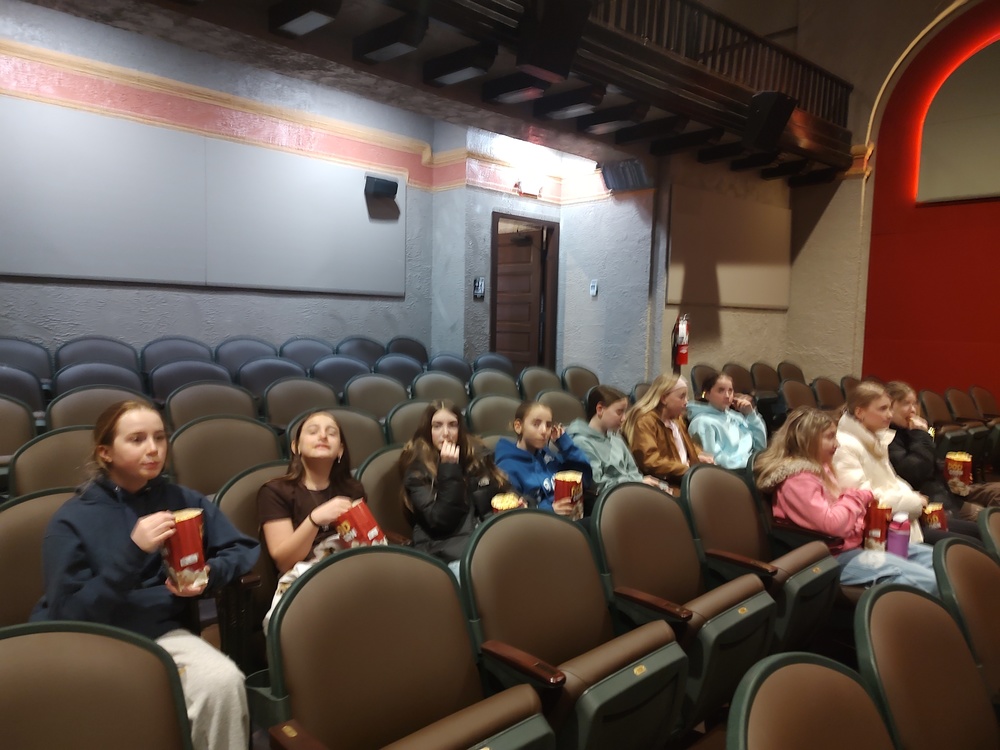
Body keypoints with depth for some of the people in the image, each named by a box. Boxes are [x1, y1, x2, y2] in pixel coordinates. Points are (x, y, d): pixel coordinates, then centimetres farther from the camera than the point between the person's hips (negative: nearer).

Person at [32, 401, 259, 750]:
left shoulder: (181, 499, 3)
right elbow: (68, 615, -14)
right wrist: (133, 551, -25)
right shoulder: (72, 519, -6)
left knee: (224, 680, -26)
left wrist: (209, 575, -13)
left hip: (163, 631, 3)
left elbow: (243, 549, 8)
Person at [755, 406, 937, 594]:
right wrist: (856, 497, -11)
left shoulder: (818, 468, 12)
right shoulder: (798, 479, -21)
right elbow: (832, 524, -28)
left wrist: (865, 497, -1)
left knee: (932, 558, 7)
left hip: (855, 541, 11)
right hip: (834, 556, -11)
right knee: (926, 581, -21)